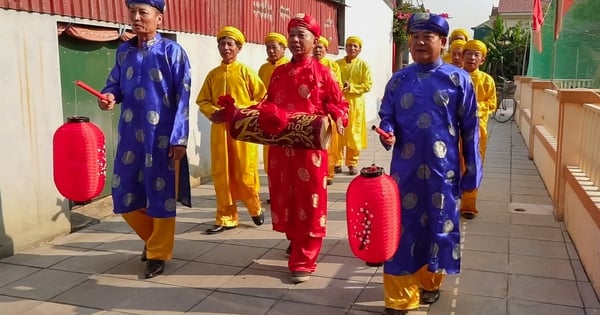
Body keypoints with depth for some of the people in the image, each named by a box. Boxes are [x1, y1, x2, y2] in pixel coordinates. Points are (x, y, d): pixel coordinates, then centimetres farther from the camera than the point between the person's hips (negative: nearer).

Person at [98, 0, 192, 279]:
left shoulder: (172, 51, -4)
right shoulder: (123, 51, 10)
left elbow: (182, 98, -7)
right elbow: (115, 83, 15)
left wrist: (178, 139, -13)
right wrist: (109, 96, -11)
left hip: (162, 137, -5)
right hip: (130, 135, 5)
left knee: (162, 195, 3)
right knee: (125, 196, 9)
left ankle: (158, 253, 20)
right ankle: (151, 238, 35)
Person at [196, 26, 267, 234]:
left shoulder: (246, 72, -1)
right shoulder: (213, 74, 8)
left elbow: (262, 99, -3)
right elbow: (202, 101, 11)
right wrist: (212, 113, -10)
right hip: (219, 129, 4)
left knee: (245, 172, 1)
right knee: (221, 174, 4)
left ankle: (254, 208, 27)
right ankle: (226, 218, 15)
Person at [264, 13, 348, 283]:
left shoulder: (322, 72, -1)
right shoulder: (279, 72, 14)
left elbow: (339, 104, -1)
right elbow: (269, 103, 19)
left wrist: (338, 118, -21)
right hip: (280, 145, 5)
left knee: (309, 201, -1)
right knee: (284, 197, 13)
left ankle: (304, 260, 6)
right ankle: (295, 240, 37)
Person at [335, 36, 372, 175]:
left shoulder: (363, 65, 4)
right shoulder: (337, 63, 9)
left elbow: (368, 85, -2)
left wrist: (351, 88, -15)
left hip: (355, 104, -1)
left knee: (353, 134, 2)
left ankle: (352, 163, 12)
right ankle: (337, 162, 11)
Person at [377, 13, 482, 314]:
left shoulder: (458, 79, -1)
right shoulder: (398, 80, 4)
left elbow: (469, 128, 1)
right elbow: (386, 117, 10)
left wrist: (472, 171, 1)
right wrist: (388, 134, -14)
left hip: (443, 170, -1)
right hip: (405, 169, 1)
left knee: (439, 225, 10)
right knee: (403, 227, 3)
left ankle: (430, 281, 35)